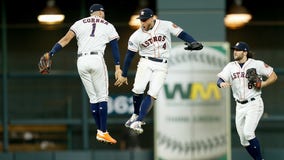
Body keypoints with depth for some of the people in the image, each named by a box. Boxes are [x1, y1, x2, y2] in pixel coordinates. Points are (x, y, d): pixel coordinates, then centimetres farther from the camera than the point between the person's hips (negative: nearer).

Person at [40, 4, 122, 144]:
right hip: (97, 59, -3)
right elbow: (115, 47, 7)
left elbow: (65, 40, 3)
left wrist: (50, 53, -2)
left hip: (81, 62, 3)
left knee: (93, 98, 12)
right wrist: (117, 67, 4)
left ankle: (100, 131, 12)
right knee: (102, 97, 1)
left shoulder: (80, 23, 16)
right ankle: (103, 132, -9)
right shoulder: (108, 26, 14)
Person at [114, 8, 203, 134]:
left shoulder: (165, 26, -6)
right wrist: (124, 75, 8)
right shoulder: (137, 35, -1)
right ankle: (136, 115, 10)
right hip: (145, 63, 1)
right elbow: (129, 55, 5)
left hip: (161, 66, -1)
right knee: (138, 89, -15)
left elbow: (182, 34, -6)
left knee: (152, 94, -11)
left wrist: (194, 43, -25)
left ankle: (138, 122, -11)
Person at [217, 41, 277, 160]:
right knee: (244, 141, 6)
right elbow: (219, 80, -3)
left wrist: (263, 84, -18)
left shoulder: (257, 64, -5)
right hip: (240, 106, 6)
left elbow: (274, 76, -1)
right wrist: (222, 83, -27)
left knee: (248, 133, -21)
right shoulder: (231, 66, 7)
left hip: (254, 104, -6)